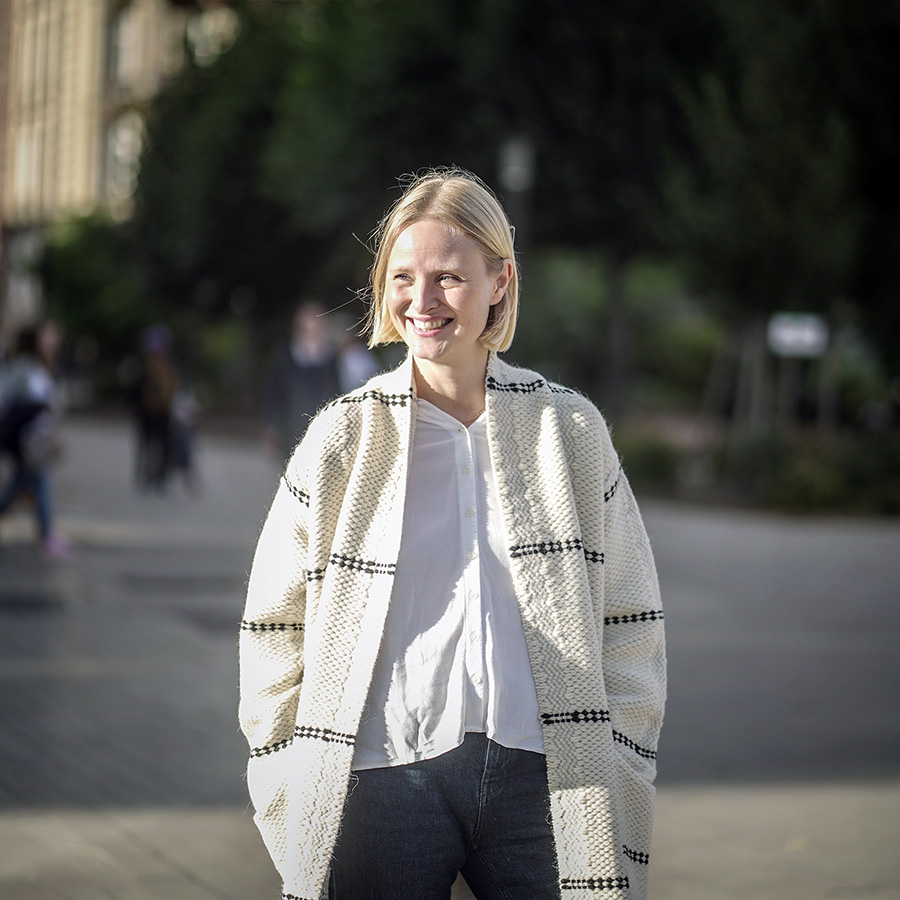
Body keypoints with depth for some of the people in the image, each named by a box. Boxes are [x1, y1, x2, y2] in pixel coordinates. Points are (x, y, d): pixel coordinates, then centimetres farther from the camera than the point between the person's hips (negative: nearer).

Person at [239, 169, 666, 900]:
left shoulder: (571, 429, 6)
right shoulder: (344, 438, 4)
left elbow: (630, 626, 9)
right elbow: (275, 632, 8)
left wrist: (618, 792, 4)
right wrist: (298, 800, 4)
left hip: (539, 777, 1)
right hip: (385, 777, -1)